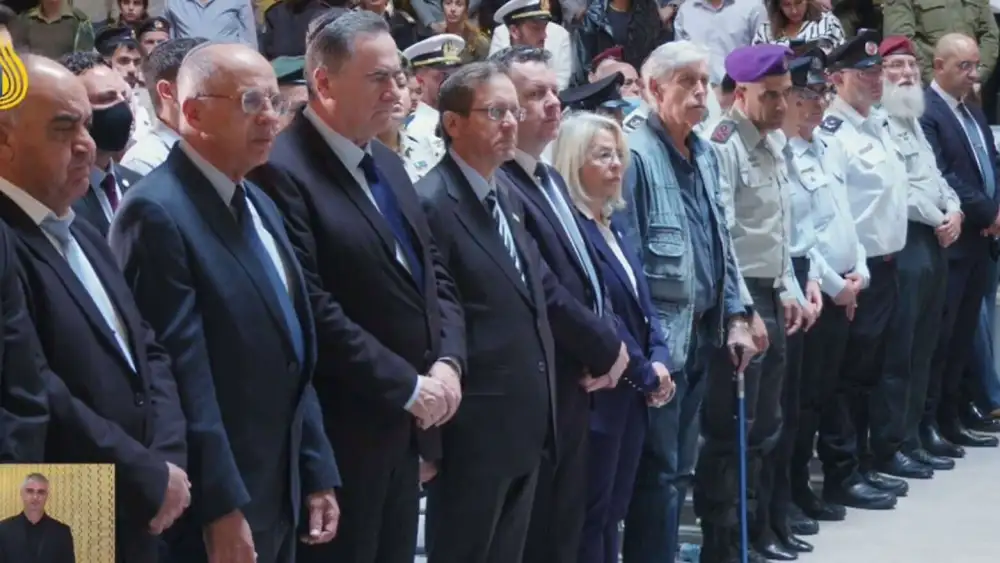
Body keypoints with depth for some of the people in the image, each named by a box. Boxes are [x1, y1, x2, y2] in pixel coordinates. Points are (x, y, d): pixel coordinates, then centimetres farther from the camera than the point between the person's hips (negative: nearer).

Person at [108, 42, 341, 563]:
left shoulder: (259, 206, 14)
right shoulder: (157, 213, -15)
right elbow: (181, 374, -19)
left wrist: (318, 473, 12)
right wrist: (221, 508, -20)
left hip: (280, 499, 8)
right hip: (213, 510, -8)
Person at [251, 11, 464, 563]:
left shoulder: (386, 163, 14)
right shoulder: (283, 170, -16)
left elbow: (433, 272, 16)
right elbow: (313, 310, -22)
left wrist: (448, 363, -2)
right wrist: (408, 388, -16)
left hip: (405, 428, 9)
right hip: (342, 432, -8)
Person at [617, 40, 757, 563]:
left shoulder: (705, 154, 11)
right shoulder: (636, 154, -14)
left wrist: (735, 317, 12)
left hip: (702, 333, 8)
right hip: (659, 337, -8)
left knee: (679, 468, 15)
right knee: (658, 471, -2)